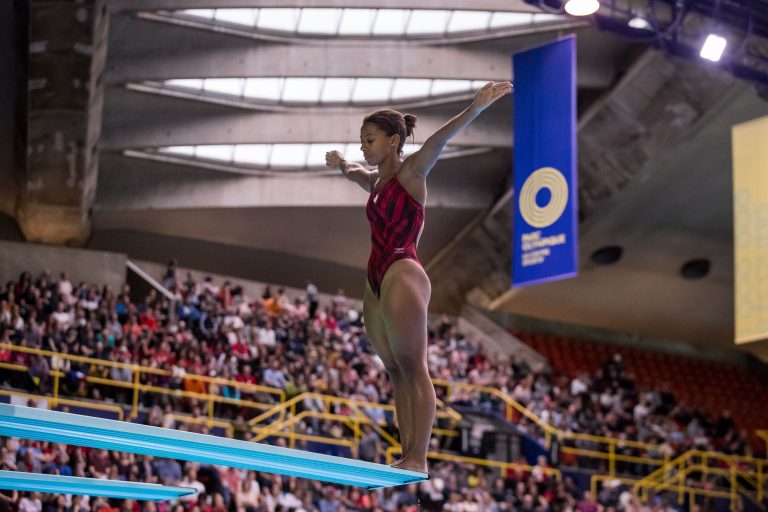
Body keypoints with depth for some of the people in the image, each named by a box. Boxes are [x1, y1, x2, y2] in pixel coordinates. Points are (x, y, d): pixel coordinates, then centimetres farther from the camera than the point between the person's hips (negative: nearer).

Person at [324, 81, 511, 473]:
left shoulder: (411, 172, -5)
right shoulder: (374, 180, 17)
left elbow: (438, 141, -25)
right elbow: (354, 172, 46)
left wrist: (476, 107, -36)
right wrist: (341, 164, 33)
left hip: (403, 276, -9)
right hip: (376, 281, 9)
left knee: (413, 370, -8)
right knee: (395, 372, 7)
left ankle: (418, 459, -8)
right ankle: (407, 455, 9)